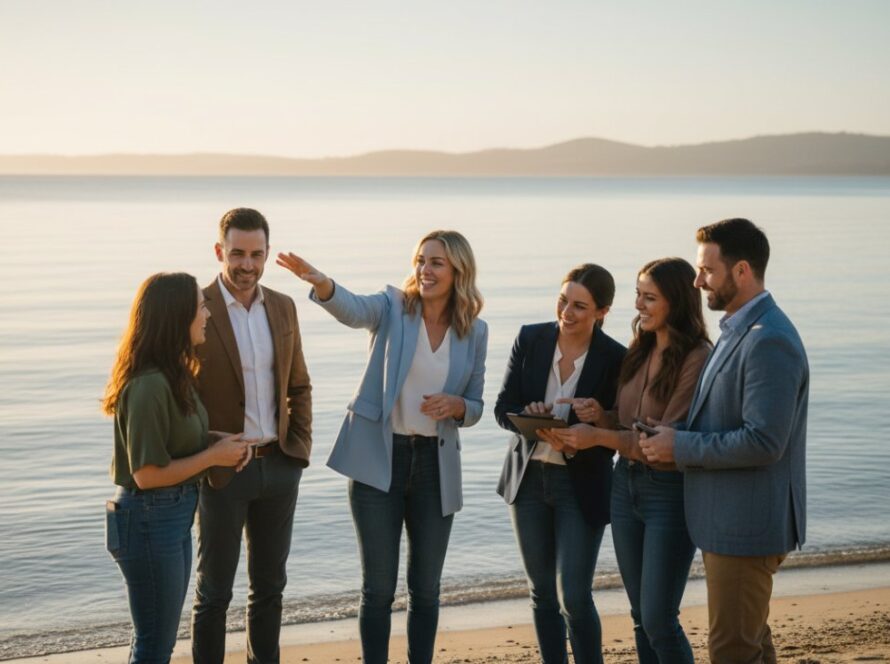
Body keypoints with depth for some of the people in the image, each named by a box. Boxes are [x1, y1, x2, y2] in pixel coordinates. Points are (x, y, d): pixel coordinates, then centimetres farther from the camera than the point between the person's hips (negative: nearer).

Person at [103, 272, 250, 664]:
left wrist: (223, 444, 0)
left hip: (175, 516, 10)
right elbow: (147, 474, -22)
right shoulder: (149, 385, -23)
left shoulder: (174, 374, 6)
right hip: (150, 519, -10)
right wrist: (213, 456, -14)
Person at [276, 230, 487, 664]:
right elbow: (352, 309, -27)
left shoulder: (474, 331, 4)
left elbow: (475, 407, 11)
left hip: (435, 464, 3)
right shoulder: (393, 308, -3)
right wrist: (322, 284, -48)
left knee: (426, 587, 11)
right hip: (378, 460, -2)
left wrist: (456, 405, -12)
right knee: (378, 588, 2)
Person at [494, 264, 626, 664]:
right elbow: (504, 409, -3)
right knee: (542, 593, 13)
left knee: (574, 597, -6)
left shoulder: (614, 359, -12)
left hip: (581, 485, -3)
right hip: (529, 479, 4)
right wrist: (532, 421, -25)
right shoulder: (529, 339, -3)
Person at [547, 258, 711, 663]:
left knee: (659, 619, -5)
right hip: (626, 485, 7)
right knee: (640, 615, 13)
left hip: (670, 492, -7)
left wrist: (599, 437, -26)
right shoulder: (639, 351, 7)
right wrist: (599, 415, -7)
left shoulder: (697, 359, -17)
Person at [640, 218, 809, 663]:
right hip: (729, 518, 10)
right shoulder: (740, 330, 11)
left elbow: (763, 442, -26)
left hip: (746, 525, -10)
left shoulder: (769, 342, -21)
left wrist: (682, 447, -17)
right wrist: (678, 443, 6)